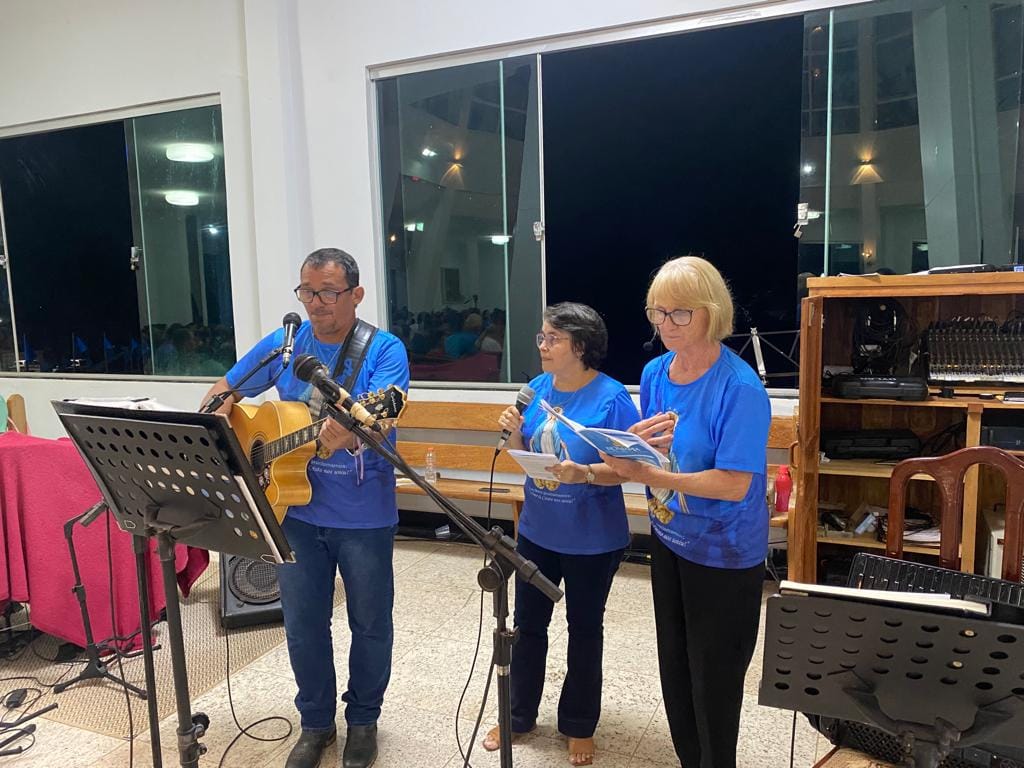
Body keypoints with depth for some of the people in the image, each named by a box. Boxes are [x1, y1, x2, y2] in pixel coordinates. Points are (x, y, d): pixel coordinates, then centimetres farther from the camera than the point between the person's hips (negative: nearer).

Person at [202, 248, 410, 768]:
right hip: (297, 509, 4)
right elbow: (224, 390, 11)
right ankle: (316, 721, 38)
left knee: (370, 623, 12)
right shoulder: (283, 344, 1)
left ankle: (363, 719, 37)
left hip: (364, 515, -3)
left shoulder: (384, 350, -12)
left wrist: (351, 432, -49)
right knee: (303, 624, 15)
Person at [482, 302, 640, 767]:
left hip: (592, 540, -5)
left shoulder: (611, 397, -18)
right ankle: (518, 715, 37)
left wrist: (584, 474, -35)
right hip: (537, 531, 5)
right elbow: (523, 456, 7)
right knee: (527, 623, 16)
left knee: (584, 629, 14)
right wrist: (514, 432, -13)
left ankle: (579, 726, 35)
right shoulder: (538, 388, 0)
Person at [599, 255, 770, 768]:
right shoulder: (655, 373, -2)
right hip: (667, 539, 7)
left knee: (713, 677, 12)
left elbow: (734, 484, -28)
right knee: (673, 666, 22)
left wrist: (649, 475, -36)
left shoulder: (740, 388, -24)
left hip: (723, 553, -7)